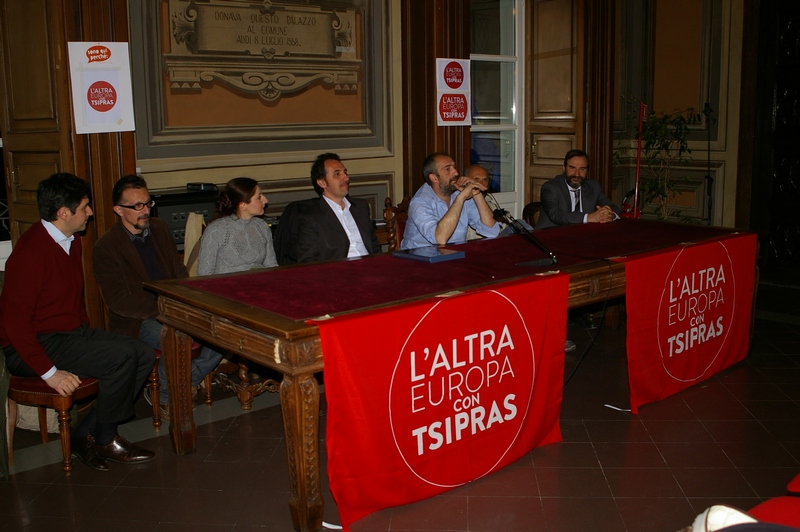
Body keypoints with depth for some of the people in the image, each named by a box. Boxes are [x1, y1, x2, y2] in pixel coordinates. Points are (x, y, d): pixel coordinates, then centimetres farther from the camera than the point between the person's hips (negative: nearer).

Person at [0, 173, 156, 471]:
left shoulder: (71, 242, 10)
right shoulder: (31, 252, -20)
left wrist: (89, 337, 8)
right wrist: (49, 372, -24)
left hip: (73, 333, 9)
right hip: (37, 344, -9)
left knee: (145, 355, -7)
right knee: (122, 356, -26)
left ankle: (85, 435, -1)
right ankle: (105, 440, -4)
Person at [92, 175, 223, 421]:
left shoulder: (160, 229, 9)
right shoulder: (105, 248, -10)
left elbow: (180, 273, 14)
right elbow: (119, 302, -14)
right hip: (135, 320, -6)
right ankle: (166, 399, -7)